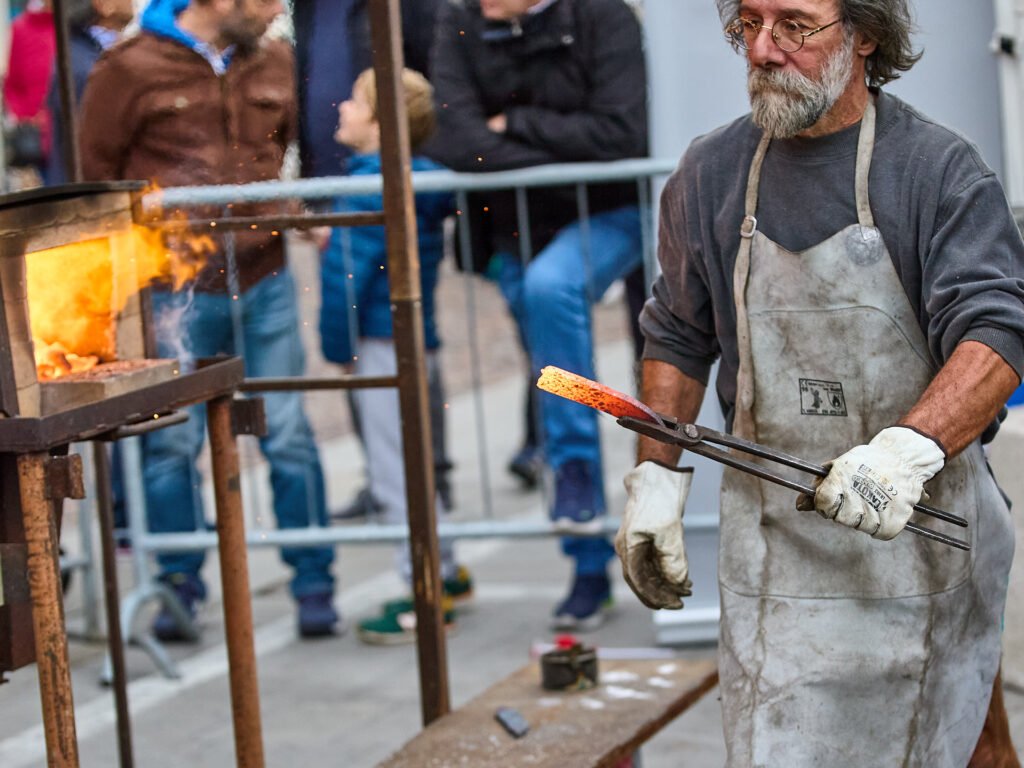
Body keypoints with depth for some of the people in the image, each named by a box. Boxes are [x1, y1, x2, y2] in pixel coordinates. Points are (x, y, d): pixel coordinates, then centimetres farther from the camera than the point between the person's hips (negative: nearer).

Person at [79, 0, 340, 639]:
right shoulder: (132, 68, -5)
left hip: (265, 281, 3)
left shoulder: (275, 61, 9)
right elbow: (96, 169, 2)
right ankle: (179, 589, 18)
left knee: (289, 436, 3)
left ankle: (315, 585, 15)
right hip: (177, 291, -3)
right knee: (173, 444, 3)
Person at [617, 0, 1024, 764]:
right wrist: (657, 478, 8)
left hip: (921, 527, -2)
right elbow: (678, 337, 16)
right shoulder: (711, 173, 4)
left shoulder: (940, 170, -10)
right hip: (774, 538, 3)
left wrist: (909, 449, -37)